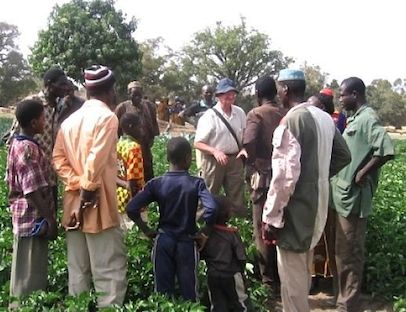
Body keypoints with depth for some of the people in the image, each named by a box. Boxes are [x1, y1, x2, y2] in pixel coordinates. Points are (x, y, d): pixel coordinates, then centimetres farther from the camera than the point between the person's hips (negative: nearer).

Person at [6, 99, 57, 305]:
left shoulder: (17, 144, 9)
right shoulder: (29, 149, -20)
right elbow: (34, 191, -23)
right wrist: (50, 220, -18)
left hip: (24, 217, 10)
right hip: (34, 219, -10)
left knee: (25, 272, 21)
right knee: (31, 275, 2)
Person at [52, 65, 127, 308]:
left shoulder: (70, 119, 13)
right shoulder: (107, 117, -10)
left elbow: (58, 159, 4)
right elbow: (96, 161, -21)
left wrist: (78, 185, -3)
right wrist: (88, 191, -13)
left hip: (73, 204, 8)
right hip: (97, 203, -8)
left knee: (78, 269, 14)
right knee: (111, 269, -2)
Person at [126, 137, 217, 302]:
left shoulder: (156, 183, -7)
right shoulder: (196, 183, -11)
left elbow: (131, 209, -12)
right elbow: (211, 209, -25)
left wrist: (147, 230, -1)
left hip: (163, 241, 1)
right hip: (187, 242, -1)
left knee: (163, 292, 12)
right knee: (189, 291, 11)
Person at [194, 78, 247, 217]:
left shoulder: (240, 113, 1)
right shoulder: (210, 116, -14)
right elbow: (198, 143, -13)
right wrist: (215, 151, -28)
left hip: (235, 159, 5)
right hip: (213, 160, -4)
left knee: (237, 199, 13)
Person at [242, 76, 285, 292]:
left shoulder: (256, 114, -9)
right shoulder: (285, 114, 5)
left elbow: (248, 143, -23)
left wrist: (252, 163, -6)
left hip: (264, 176, -5)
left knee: (263, 230, 5)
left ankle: (269, 281, 11)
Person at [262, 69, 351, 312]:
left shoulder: (291, 121, -19)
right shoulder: (325, 118, 6)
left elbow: (285, 173, -23)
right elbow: (344, 155, 17)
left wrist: (272, 216, -17)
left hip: (296, 208, -9)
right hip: (317, 205, 9)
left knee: (292, 276, 4)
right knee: (304, 269, 25)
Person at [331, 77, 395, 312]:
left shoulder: (368, 118, -16)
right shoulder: (356, 118, 13)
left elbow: (387, 150, -29)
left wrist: (363, 173, -21)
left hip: (353, 196, -10)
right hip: (345, 194, 10)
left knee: (349, 254, -1)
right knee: (346, 252, 20)